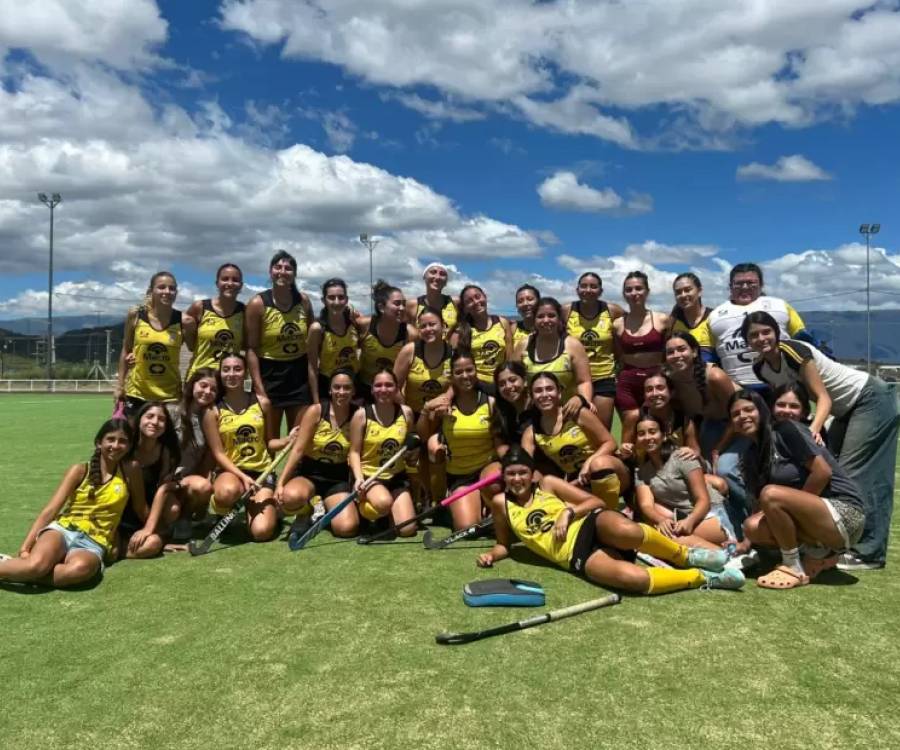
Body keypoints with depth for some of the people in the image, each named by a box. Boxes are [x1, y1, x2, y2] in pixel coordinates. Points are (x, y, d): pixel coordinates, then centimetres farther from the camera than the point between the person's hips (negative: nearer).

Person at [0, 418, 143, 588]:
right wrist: (25, 548, -11)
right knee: (36, 564, -39)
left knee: (79, 569, -40)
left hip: (93, 543, 0)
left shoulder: (130, 471, 4)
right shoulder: (80, 471, 4)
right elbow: (50, 511, -1)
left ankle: (16, 572, -21)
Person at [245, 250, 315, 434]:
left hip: (300, 375, 3)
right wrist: (259, 390, -15)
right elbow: (251, 349, -10)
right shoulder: (258, 304, -8)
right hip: (270, 374, -3)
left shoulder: (303, 301, 2)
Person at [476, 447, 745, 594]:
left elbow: (596, 501, 8)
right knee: (633, 578, -34)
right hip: (577, 556, 0)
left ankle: (687, 556, -12)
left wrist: (569, 512, -10)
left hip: (590, 527, 1)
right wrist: (491, 554, 1)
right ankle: (704, 577, -13)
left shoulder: (548, 484, 9)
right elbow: (505, 544, 23)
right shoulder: (501, 503, 10)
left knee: (626, 531, -41)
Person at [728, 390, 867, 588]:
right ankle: (820, 553, 5)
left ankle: (794, 569, -11)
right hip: (813, 514, 7)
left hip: (844, 513, -7)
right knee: (753, 527, -13)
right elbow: (761, 504, 8)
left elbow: (823, 471, -15)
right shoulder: (751, 457, 10)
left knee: (771, 494, -28)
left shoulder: (785, 430, -10)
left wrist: (796, 504, -9)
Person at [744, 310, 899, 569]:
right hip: (847, 410, 9)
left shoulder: (793, 351, -25)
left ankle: (869, 553, -9)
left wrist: (813, 429, -40)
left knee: (856, 473, -13)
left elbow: (823, 397, -26)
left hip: (872, 400, -9)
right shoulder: (761, 369, -3)